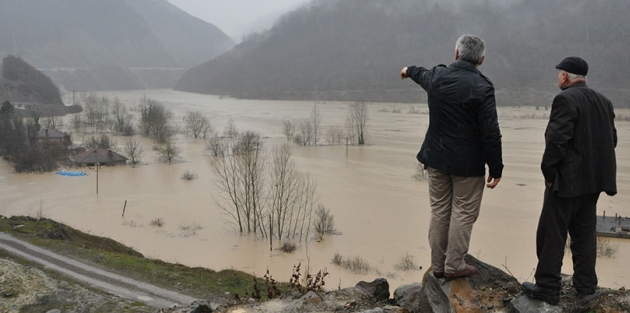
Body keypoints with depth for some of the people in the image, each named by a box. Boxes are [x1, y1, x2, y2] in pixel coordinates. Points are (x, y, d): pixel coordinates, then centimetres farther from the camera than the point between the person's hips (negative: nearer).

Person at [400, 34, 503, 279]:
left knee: (439, 211, 14)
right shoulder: (481, 87, -17)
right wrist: (496, 168, -9)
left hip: (436, 158, 5)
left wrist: (409, 70, 51)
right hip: (467, 163, -5)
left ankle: (438, 265, 21)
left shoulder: (437, 77, 0)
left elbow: (422, 74, 27)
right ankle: (454, 266, 10)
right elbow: (490, 133, -17)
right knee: (463, 213, 5)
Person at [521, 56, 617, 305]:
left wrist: (549, 173, -11)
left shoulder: (566, 99, -14)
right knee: (584, 232, 15)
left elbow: (557, 140, -20)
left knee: (552, 234, 0)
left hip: (568, 179, -8)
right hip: (594, 180, 8)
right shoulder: (603, 101, 12)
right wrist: (596, 166, 17)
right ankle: (585, 285, 21)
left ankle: (547, 287, 4)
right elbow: (611, 140, 13)